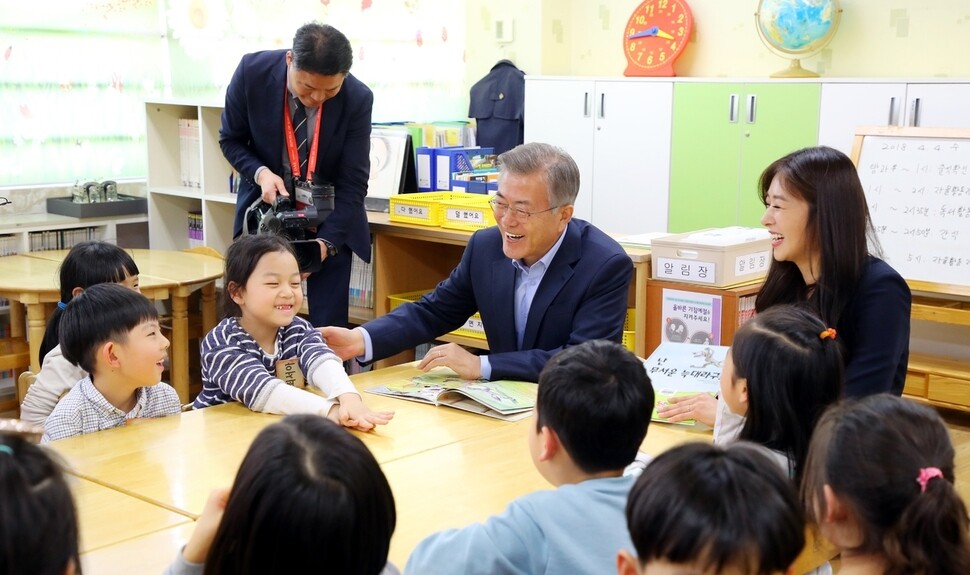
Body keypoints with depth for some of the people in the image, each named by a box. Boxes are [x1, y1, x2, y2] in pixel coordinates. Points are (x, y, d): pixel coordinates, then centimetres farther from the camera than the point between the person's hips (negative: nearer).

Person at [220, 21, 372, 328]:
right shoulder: (253, 71, -19)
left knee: (328, 322, -2)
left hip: (330, 214, -1)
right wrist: (260, 173, -23)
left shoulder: (357, 98, -21)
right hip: (268, 204, 1)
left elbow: (353, 183, -17)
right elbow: (231, 139, -3)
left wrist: (326, 241, -29)